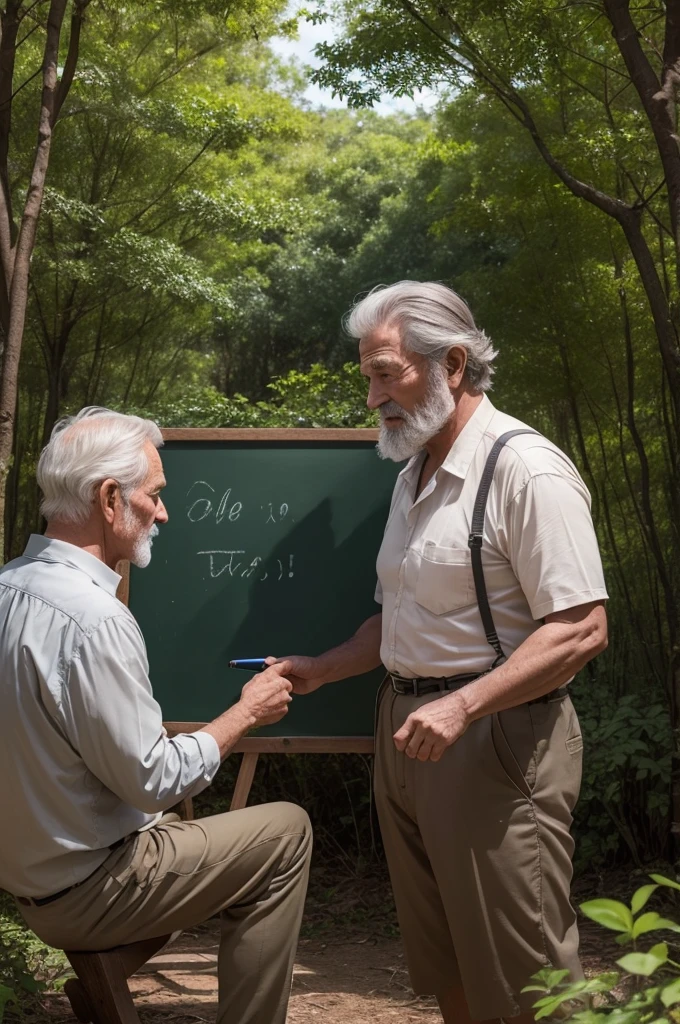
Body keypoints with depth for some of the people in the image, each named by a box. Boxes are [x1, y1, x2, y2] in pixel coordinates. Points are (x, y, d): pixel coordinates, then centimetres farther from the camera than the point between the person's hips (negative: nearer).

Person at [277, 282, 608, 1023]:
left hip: (495, 738, -9)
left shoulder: (524, 468, -14)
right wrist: (321, 669, 13)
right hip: (407, 729, 9)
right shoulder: (415, 475, 15)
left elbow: (581, 629, -20)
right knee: (442, 962, 15)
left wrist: (463, 705, -27)